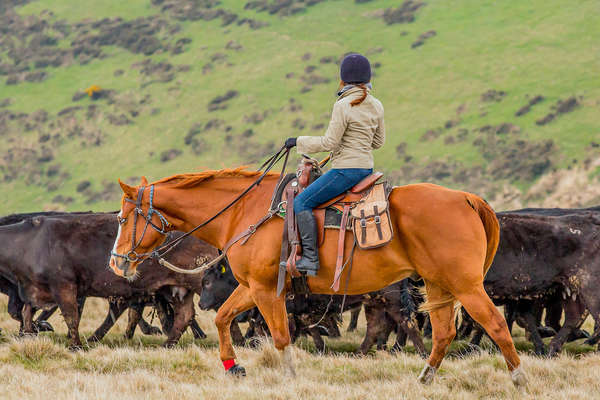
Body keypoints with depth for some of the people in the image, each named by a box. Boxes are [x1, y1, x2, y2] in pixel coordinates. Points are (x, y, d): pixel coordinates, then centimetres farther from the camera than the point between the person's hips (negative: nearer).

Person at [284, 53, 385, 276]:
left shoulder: (343, 106, -16)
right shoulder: (376, 106, 7)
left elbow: (329, 142, -16)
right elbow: (378, 141, 16)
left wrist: (299, 142, -5)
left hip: (346, 169, -9)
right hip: (367, 169, 9)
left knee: (302, 202, -7)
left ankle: (310, 258, -14)